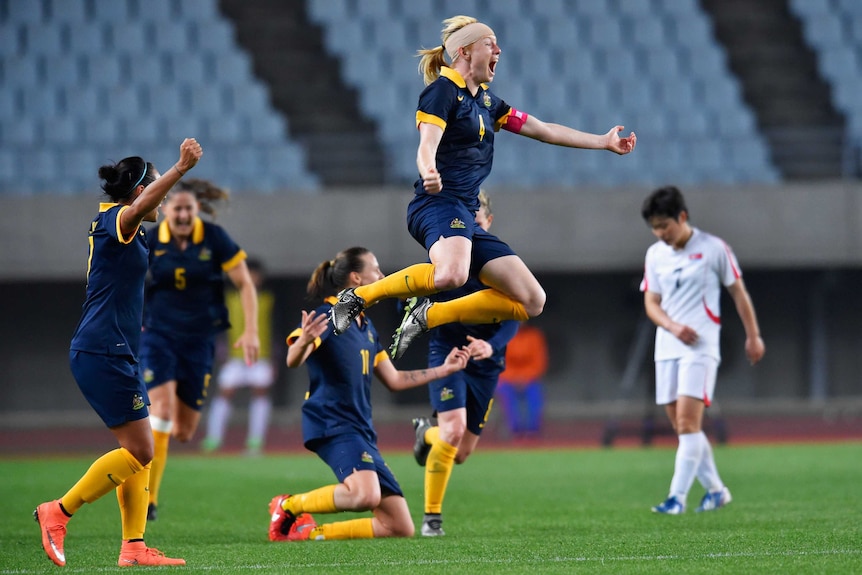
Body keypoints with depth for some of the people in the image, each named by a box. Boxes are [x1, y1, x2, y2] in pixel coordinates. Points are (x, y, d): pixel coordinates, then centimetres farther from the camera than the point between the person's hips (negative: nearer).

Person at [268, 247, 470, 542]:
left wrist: (443, 369, 32)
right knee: (365, 494, -36)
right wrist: (302, 342, -45)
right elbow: (293, 361, -23)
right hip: (332, 425, -9)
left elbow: (394, 380, 29)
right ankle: (287, 506, -13)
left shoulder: (366, 327, 20)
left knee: (400, 527, 1)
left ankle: (310, 531, 8)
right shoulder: (327, 315, -6)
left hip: (361, 431, 9)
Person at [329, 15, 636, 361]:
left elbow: (545, 131, 28)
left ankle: (426, 317, 2)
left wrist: (604, 142, 28)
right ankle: (360, 297, -21)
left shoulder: (486, 101, 22)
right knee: (452, 274, -41)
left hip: (466, 216, 9)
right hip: (439, 203, -9)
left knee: (532, 301, 1)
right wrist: (429, 173, -41)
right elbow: (427, 147, -18)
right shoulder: (443, 90, -3)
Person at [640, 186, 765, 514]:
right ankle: (716, 490, 19)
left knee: (687, 421, -16)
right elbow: (651, 302, 8)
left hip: (701, 347, -6)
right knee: (682, 426, 6)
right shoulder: (655, 254, 9)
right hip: (666, 348, 6)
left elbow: (738, 292, 4)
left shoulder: (713, 248, -4)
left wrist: (753, 336, 6)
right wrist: (673, 326, -11)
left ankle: (677, 497, -18)